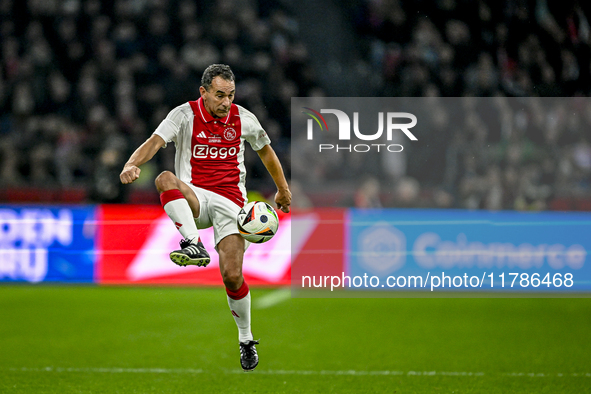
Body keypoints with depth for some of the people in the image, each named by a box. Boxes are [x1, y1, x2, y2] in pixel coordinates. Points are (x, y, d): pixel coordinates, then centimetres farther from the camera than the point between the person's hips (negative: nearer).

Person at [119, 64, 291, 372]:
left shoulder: (243, 118, 5)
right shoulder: (184, 115, -4)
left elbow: (265, 151, 23)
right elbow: (155, 141, -19)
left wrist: (283, 190, 32)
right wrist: (132, 164, -40)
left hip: (231, 202, 1)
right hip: (194, 199, -1)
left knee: (232, 276, -12)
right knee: (165, 179, -36)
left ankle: (246, 339, 11)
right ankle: (194, 245, -47)